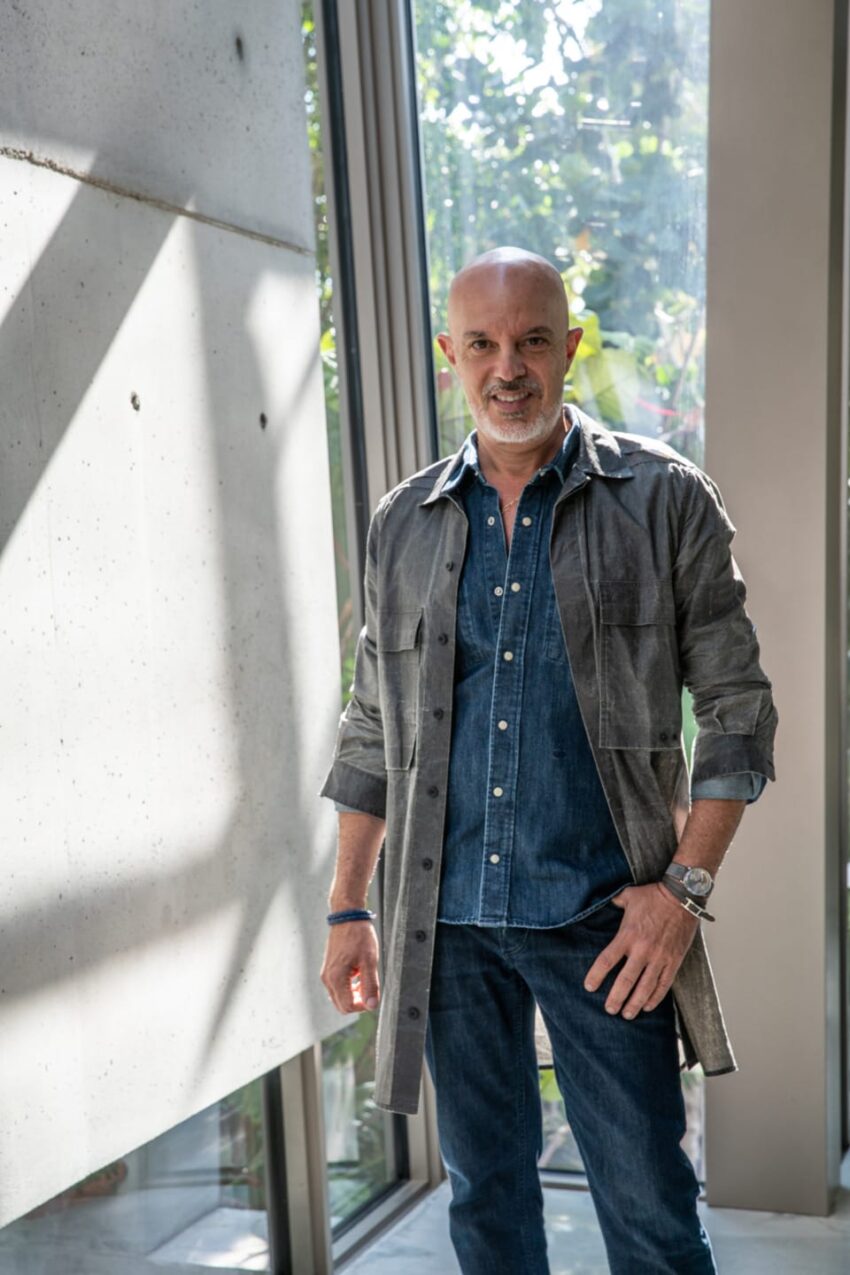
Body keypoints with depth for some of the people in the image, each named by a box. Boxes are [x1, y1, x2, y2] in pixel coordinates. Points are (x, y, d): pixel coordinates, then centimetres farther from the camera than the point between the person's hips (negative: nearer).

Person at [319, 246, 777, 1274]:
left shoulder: (664, 499, -2)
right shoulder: (403, 525, 7)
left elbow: (735, 707, -2)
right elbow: (373, 732, 11)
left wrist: (686, 885, -11)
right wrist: (348, 909, 10)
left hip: (600, 918, -3)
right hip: (448, 920, 3)